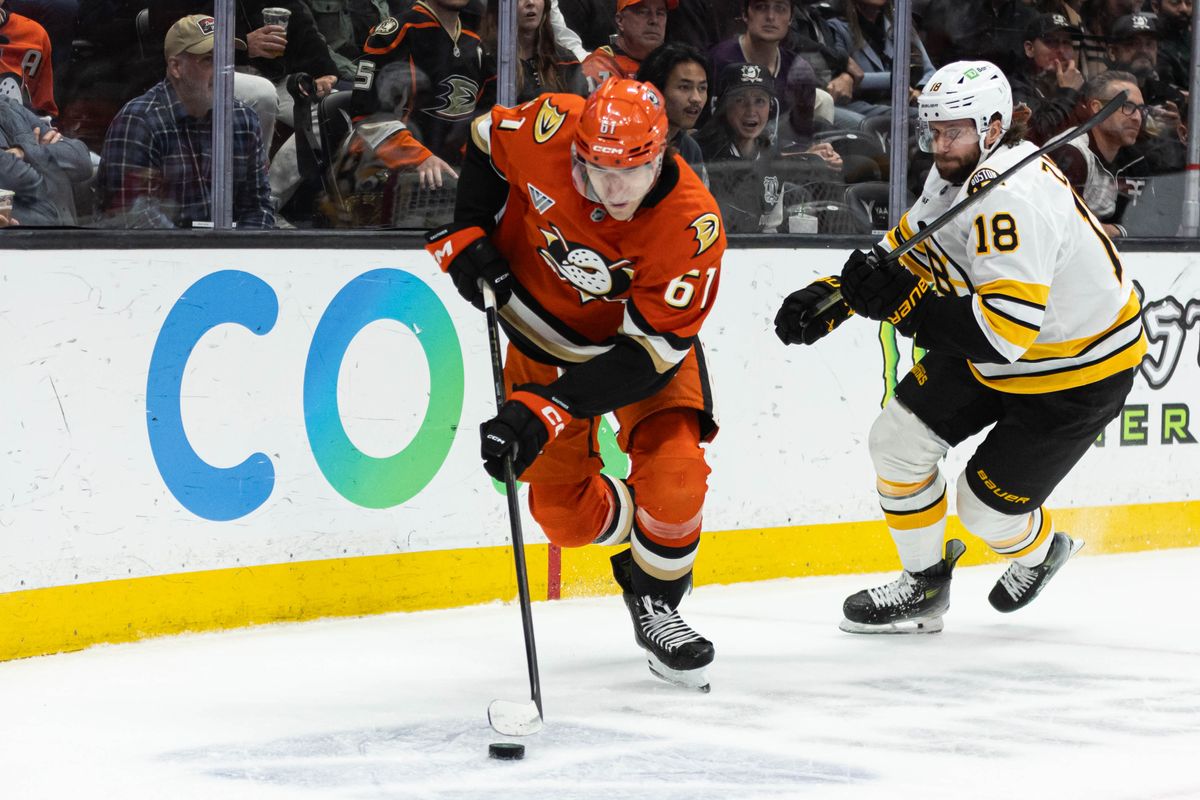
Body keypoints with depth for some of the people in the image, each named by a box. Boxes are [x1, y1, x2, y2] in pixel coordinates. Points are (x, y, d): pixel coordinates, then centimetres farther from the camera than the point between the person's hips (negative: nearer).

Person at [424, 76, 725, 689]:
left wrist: (547, 408, -41)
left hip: (646, 337, -2)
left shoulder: (692, 226, -35)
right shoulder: (549, 130, -29)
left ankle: (655, 603, 8)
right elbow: (485, 142, -3)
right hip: (543, 330, 2)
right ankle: (630, 536, 33)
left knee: (673, 479, -20)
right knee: (564, 511, -1)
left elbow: (646, 353, -34)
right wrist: (465, 236, -12)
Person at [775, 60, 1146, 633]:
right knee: (898, 440, 2)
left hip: (1080, 369, -9)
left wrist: (898, 302, -39)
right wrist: (830, 297, -5)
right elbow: (906, 248, 10)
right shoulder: (957, 172, -5)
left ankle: (1038, 551, 33)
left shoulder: (1012, 198, -35)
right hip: (990, 341, 9)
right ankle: (924, 585, 19)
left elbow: (1003, 332, -39)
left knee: (986, 507, -2)